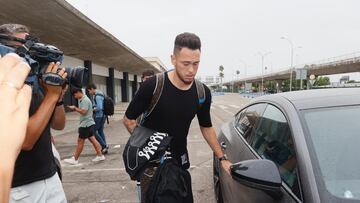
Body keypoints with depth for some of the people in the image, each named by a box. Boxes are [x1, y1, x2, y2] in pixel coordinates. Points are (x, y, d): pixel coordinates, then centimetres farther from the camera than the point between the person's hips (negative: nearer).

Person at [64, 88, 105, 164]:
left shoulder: (85, 100, -16)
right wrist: (75, 108, 6)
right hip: (89, 123, 10)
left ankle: (75, 159, 8)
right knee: (92, 139, 9)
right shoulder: (82, 100, 16)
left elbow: (83, 111, -23)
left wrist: (75, 108, -14)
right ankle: (100, 155, 11)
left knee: (80, 141, -1)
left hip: (86, 124, -10)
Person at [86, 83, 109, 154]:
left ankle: (104, 145, 0)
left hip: (99, 116, -10)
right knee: (100, 131, 14)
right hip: (103, 115, 10)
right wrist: (94, 108, 10)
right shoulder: (101, 94, 13)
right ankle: (104, 148, 16)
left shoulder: (97, 96, -18)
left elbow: (99, 108, -25)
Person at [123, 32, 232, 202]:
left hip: (180, 161, 4)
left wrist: (222, 158, 5)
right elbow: (128, 120, -7)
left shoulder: (203, 93, -8)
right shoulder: (153, 86, -20)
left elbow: (206, 127, 8)